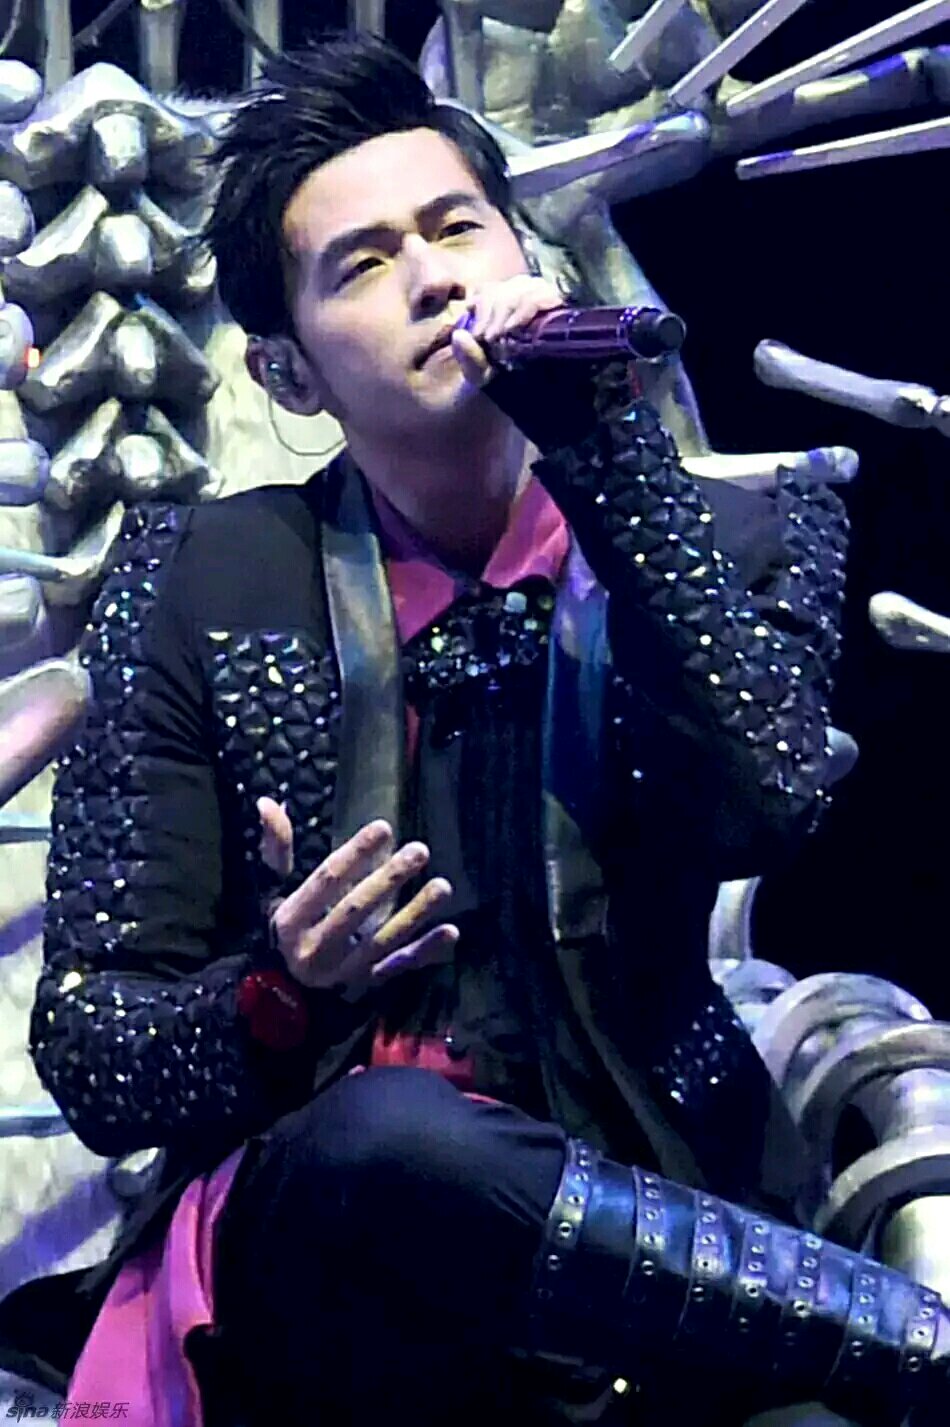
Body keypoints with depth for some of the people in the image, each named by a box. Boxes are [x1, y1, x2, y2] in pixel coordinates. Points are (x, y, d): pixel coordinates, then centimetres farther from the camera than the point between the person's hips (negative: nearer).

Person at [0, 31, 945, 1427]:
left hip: (634, 1235, -1)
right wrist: (281, 998, -16)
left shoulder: (731, 545, 10)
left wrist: (600, 435, -12)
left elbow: (767, 803, -13)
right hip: (320, 1249, 1)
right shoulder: (201, 584, 7)